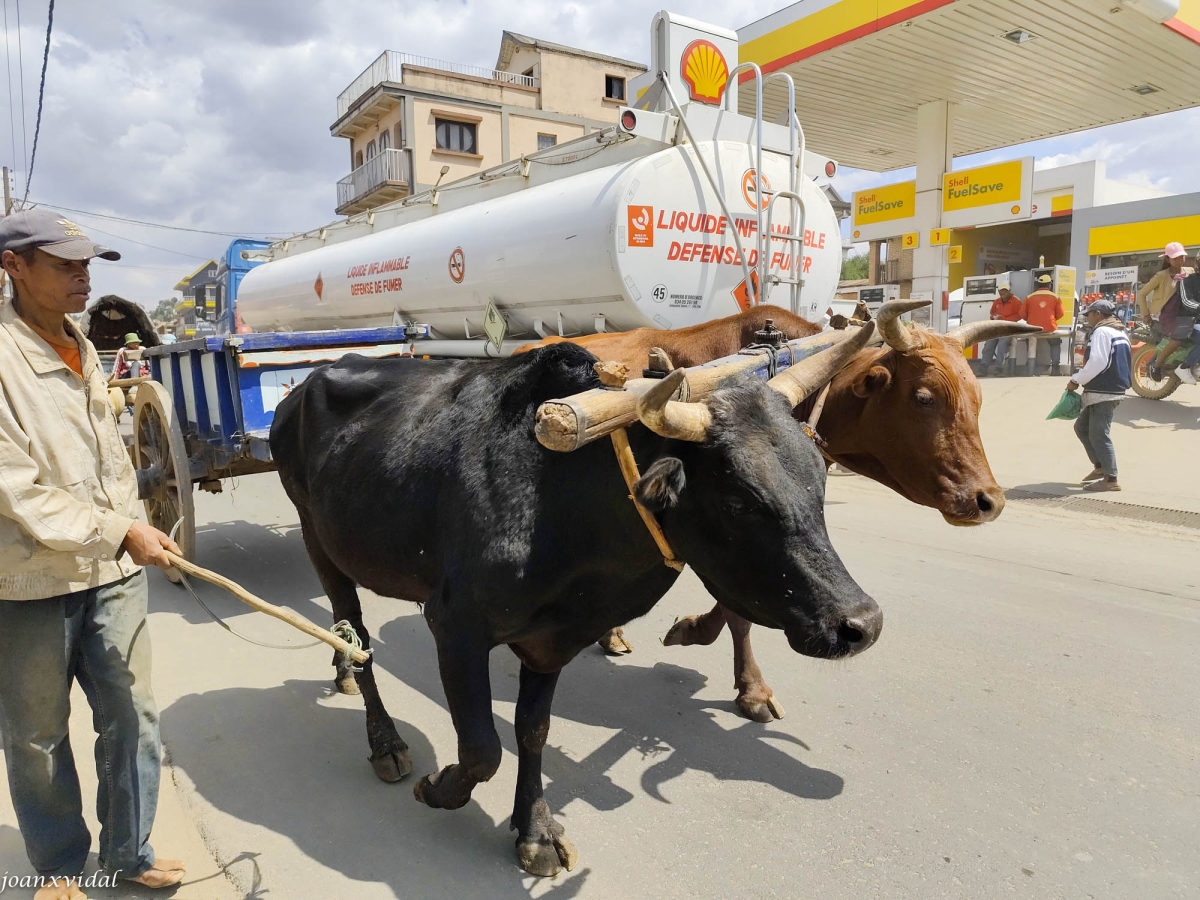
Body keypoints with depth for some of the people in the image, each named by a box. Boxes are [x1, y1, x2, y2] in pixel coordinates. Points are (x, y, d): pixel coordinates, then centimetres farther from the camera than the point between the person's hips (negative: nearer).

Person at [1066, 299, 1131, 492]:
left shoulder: (1102, 332, -12)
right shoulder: (1120, 333, 18)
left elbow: (1097, 363, -21)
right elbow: (1117, 363, 20)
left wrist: (1076, 380, -11)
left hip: (1103, 391, -10)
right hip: (1114, 388, 10)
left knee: (1098, 435, -7)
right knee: (1082, 427, 17)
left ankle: (1111, 479, -4)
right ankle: (1100, 466, 19)